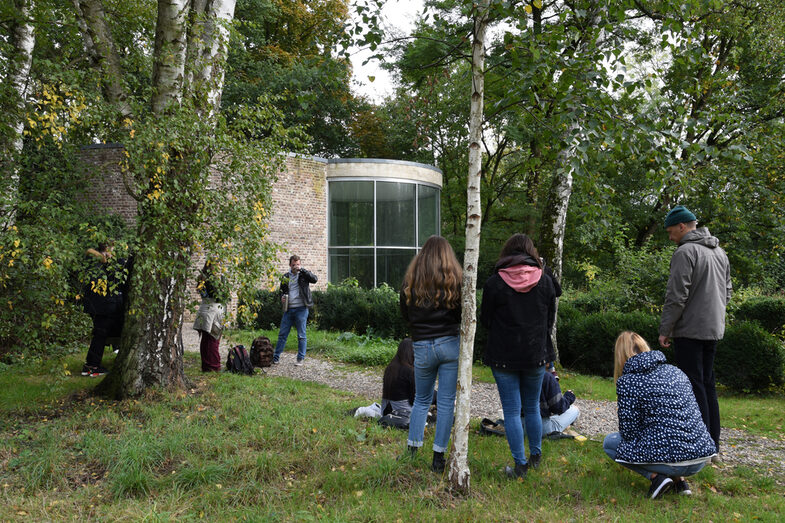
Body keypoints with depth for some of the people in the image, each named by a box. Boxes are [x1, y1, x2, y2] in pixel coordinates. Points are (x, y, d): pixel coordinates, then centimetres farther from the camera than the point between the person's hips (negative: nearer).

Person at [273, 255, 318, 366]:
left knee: (301, 335, 1)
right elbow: (282, 291, 23)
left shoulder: (304, 274, 2)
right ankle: (276, 357, 13)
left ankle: (301, 358, 9)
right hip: (288, 309, 4)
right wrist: (282, 297, 0)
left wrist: (301, 270, -20)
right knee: (282, 334, 6)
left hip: (301, 309, -4)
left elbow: (314, 279, -17)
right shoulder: (285, 277, 12)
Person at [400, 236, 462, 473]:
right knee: (446, 402, 5)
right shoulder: (456, 279, -4)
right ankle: (438, 456, 9)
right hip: (451, 344, -1)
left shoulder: (411, 279, 2)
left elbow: (404, 313, 10)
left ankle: (411, 449, 17)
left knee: (421, 399, 18)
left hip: (422, 346, 2)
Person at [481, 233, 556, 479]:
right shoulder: (545, 281, -3)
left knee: (512, 411, 5)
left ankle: (520, 465, 9)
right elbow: (551, 319, 6)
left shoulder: (494, 283, -10)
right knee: (532, 407, 19)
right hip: (536, 356, 3)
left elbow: (485, 320, -1)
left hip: (503, 357, -3)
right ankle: (535, 456, 32)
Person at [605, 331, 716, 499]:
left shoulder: (627, 381, -6)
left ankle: (655, 476, -1)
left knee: (610, 442, 17)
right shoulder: (675, 371, 13)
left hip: (668, 460, -6)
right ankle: (678, 479, 15)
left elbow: (629, 431, -7)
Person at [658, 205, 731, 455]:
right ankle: (712, 442, 19)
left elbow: (676, 296, -17)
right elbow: (727, 291, 23)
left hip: (690, 330, -9)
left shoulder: (685, 252, -13)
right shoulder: (719, 251, 16)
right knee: (707, 383, 15)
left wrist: (665, 329, -11)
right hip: (714, 330, 9)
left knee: (693, 386, -5)